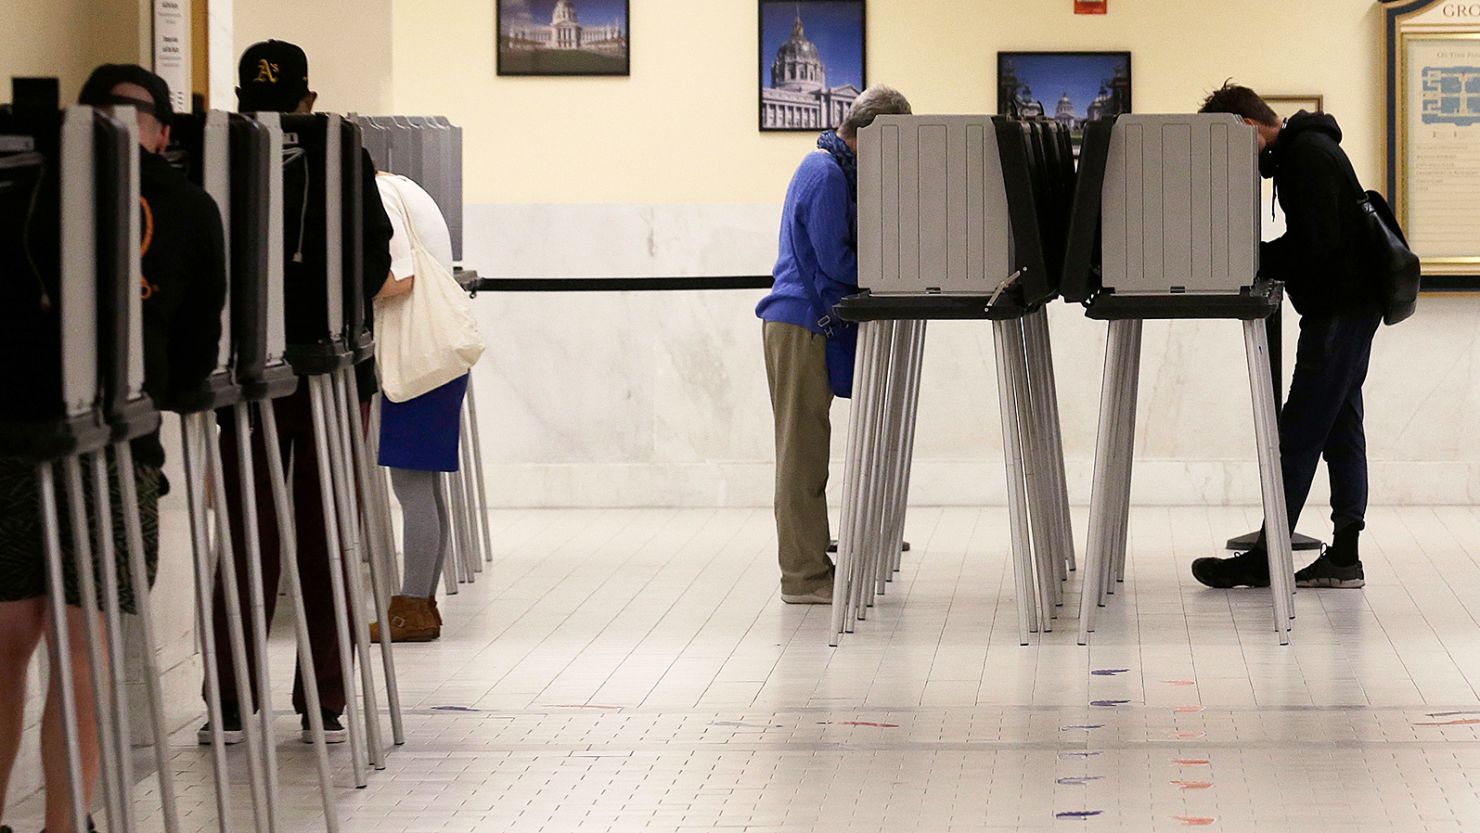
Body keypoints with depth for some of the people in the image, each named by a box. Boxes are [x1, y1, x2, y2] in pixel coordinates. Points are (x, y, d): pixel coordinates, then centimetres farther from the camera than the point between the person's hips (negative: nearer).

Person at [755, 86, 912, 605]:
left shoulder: (834, 168, 16)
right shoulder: (828, 175, -16)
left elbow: (841, 253, 21)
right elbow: (835, 261, -19)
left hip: (807, 322, 10)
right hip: (801, 323, -10)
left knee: (806, 450, 12)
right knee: (803, 450, -7)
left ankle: (809, 568, 17)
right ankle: (804, 577, -5)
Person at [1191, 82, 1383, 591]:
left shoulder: (1309, 154, -16)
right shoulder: (1302, 151, 16)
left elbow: (1315, 244, -23)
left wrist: (1249, 259, -14)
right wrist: (1252, 258, 3)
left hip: (1340, 309, -11)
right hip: (1348, 305, 11)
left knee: (1298, 435, -7)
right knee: (1340, 429, 10)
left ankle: (1265, 561, -4)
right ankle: (1344, 557, 11)